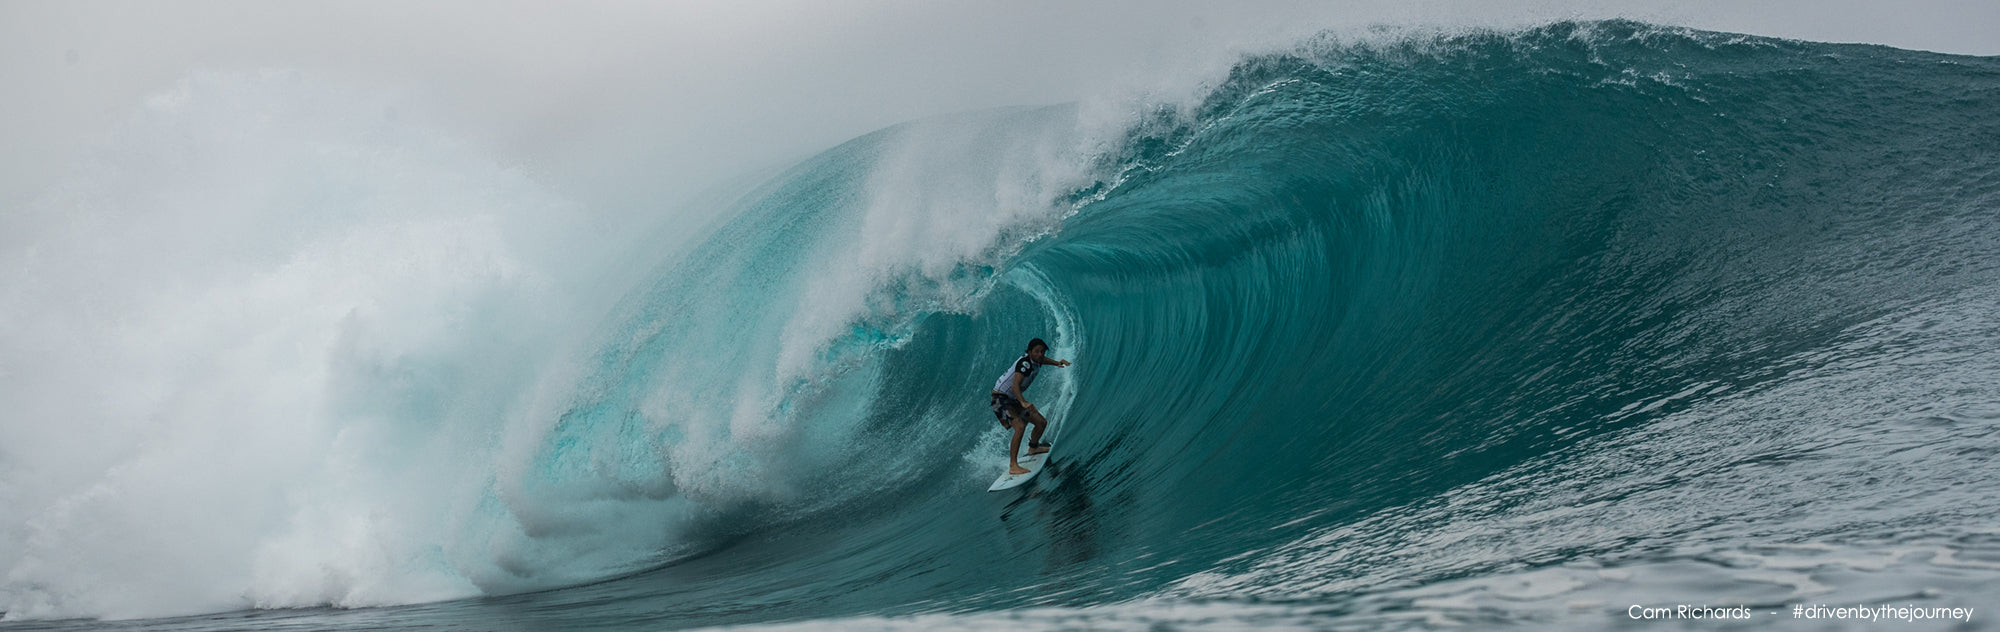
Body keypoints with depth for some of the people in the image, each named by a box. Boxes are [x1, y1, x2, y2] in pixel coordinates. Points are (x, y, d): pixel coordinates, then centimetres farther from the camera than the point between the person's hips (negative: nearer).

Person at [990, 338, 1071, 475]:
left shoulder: (1035, 361, 0)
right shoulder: (1025, 364, -27)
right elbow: (1015, 386, -40)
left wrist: (1056, 363, 9)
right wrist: (1023, 403, -54)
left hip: (1014, 399, 9)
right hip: (1001, 398, -9)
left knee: (1042, 422, 12)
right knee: (1020, 426, -29)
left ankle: (1033, 448, 40)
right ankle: (1013, 466, -30)